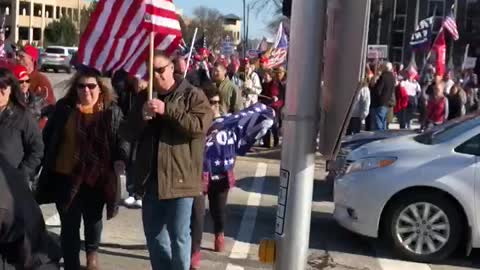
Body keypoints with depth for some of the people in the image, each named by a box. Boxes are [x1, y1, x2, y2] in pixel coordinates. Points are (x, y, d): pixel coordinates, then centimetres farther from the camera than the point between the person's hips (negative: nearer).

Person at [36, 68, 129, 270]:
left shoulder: (112, 112, -2)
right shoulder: (64, 108, 0)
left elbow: (121, 140, -2)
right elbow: (48, 138, 5)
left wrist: (120, 159, -18)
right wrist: (47, 164, 1)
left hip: (97, 178, 0)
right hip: (66, 177, 0)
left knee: (93, 220, 19)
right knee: (69, 225, 5)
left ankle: (92, 253, 48)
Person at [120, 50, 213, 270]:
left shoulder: (192, 95, -3)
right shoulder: (144, 97, 11)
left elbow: (200, 125, -19)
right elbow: (128, 134, 7)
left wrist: (167, 110, -23)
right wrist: (142, 116, -12)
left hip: (180, 178, -5)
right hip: (150, 178, 6)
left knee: (179, 237, 1)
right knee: (153, 235, 16)